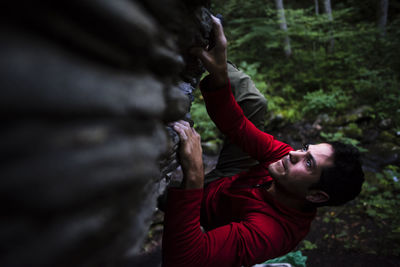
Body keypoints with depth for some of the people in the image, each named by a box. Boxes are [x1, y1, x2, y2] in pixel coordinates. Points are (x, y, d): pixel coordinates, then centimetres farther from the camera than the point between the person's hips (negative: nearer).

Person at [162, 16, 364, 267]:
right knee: (252, 103, -8)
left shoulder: (267, 233, -43)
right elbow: (236, 126, -26)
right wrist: (218, 75, -43)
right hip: (225, 185, 4)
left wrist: (193, 175, -62)